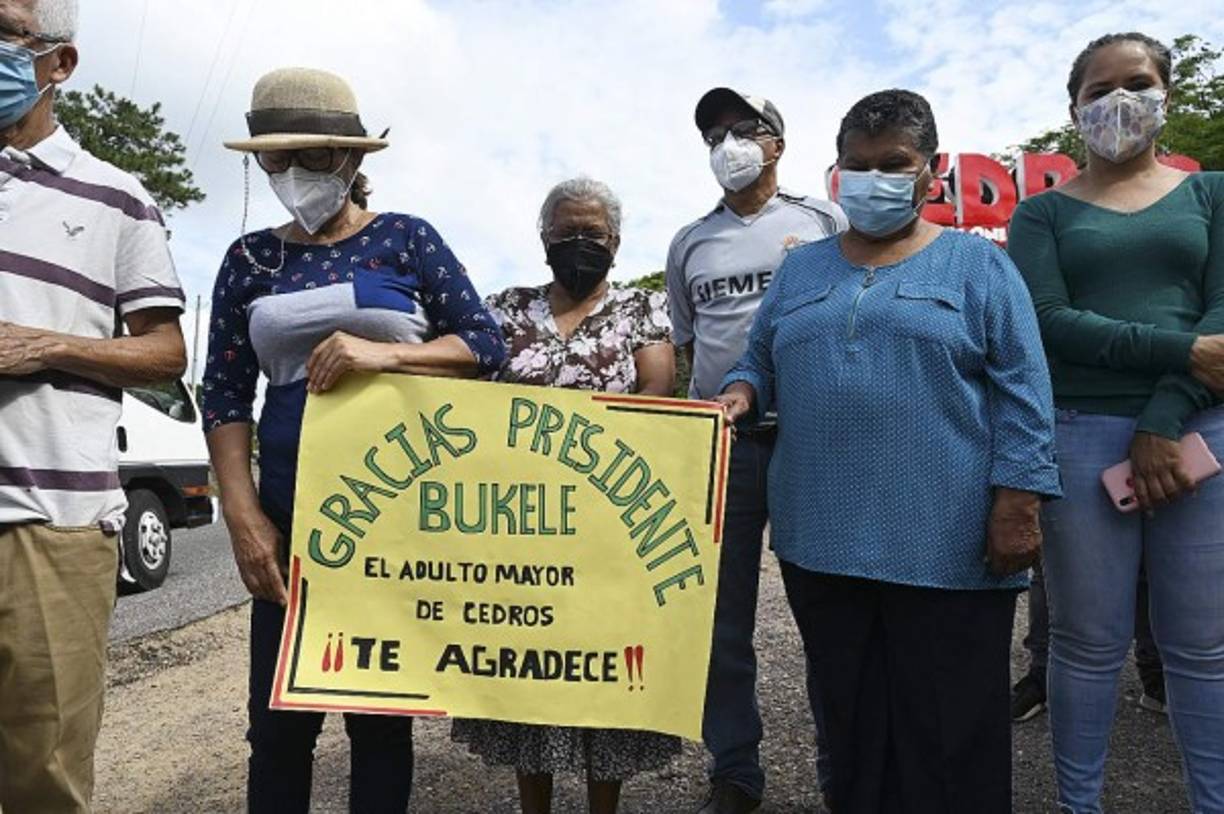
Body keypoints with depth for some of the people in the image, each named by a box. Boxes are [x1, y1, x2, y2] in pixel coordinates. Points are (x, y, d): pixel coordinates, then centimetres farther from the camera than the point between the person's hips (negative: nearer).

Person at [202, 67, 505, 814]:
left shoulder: (405, 238, 4)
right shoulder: (250, 258, 10)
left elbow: (487, 346, -3)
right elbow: (225, 396, 6)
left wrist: (384, 352, -19)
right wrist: (245, 517, -5)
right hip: (293, 514, 2)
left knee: (381, 712, 9)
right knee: (280, 718, 6)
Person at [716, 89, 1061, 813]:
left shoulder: (977, 263, 3)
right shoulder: (801, 268, 13)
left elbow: (1021, 392, -2)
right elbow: (761, 360, 17)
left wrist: (1017, 501, -10)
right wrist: (740, 394, -6)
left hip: (947, 541, -3)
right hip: (822, 537, 4)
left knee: (947, 727, 7)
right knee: (851, 716, 15)